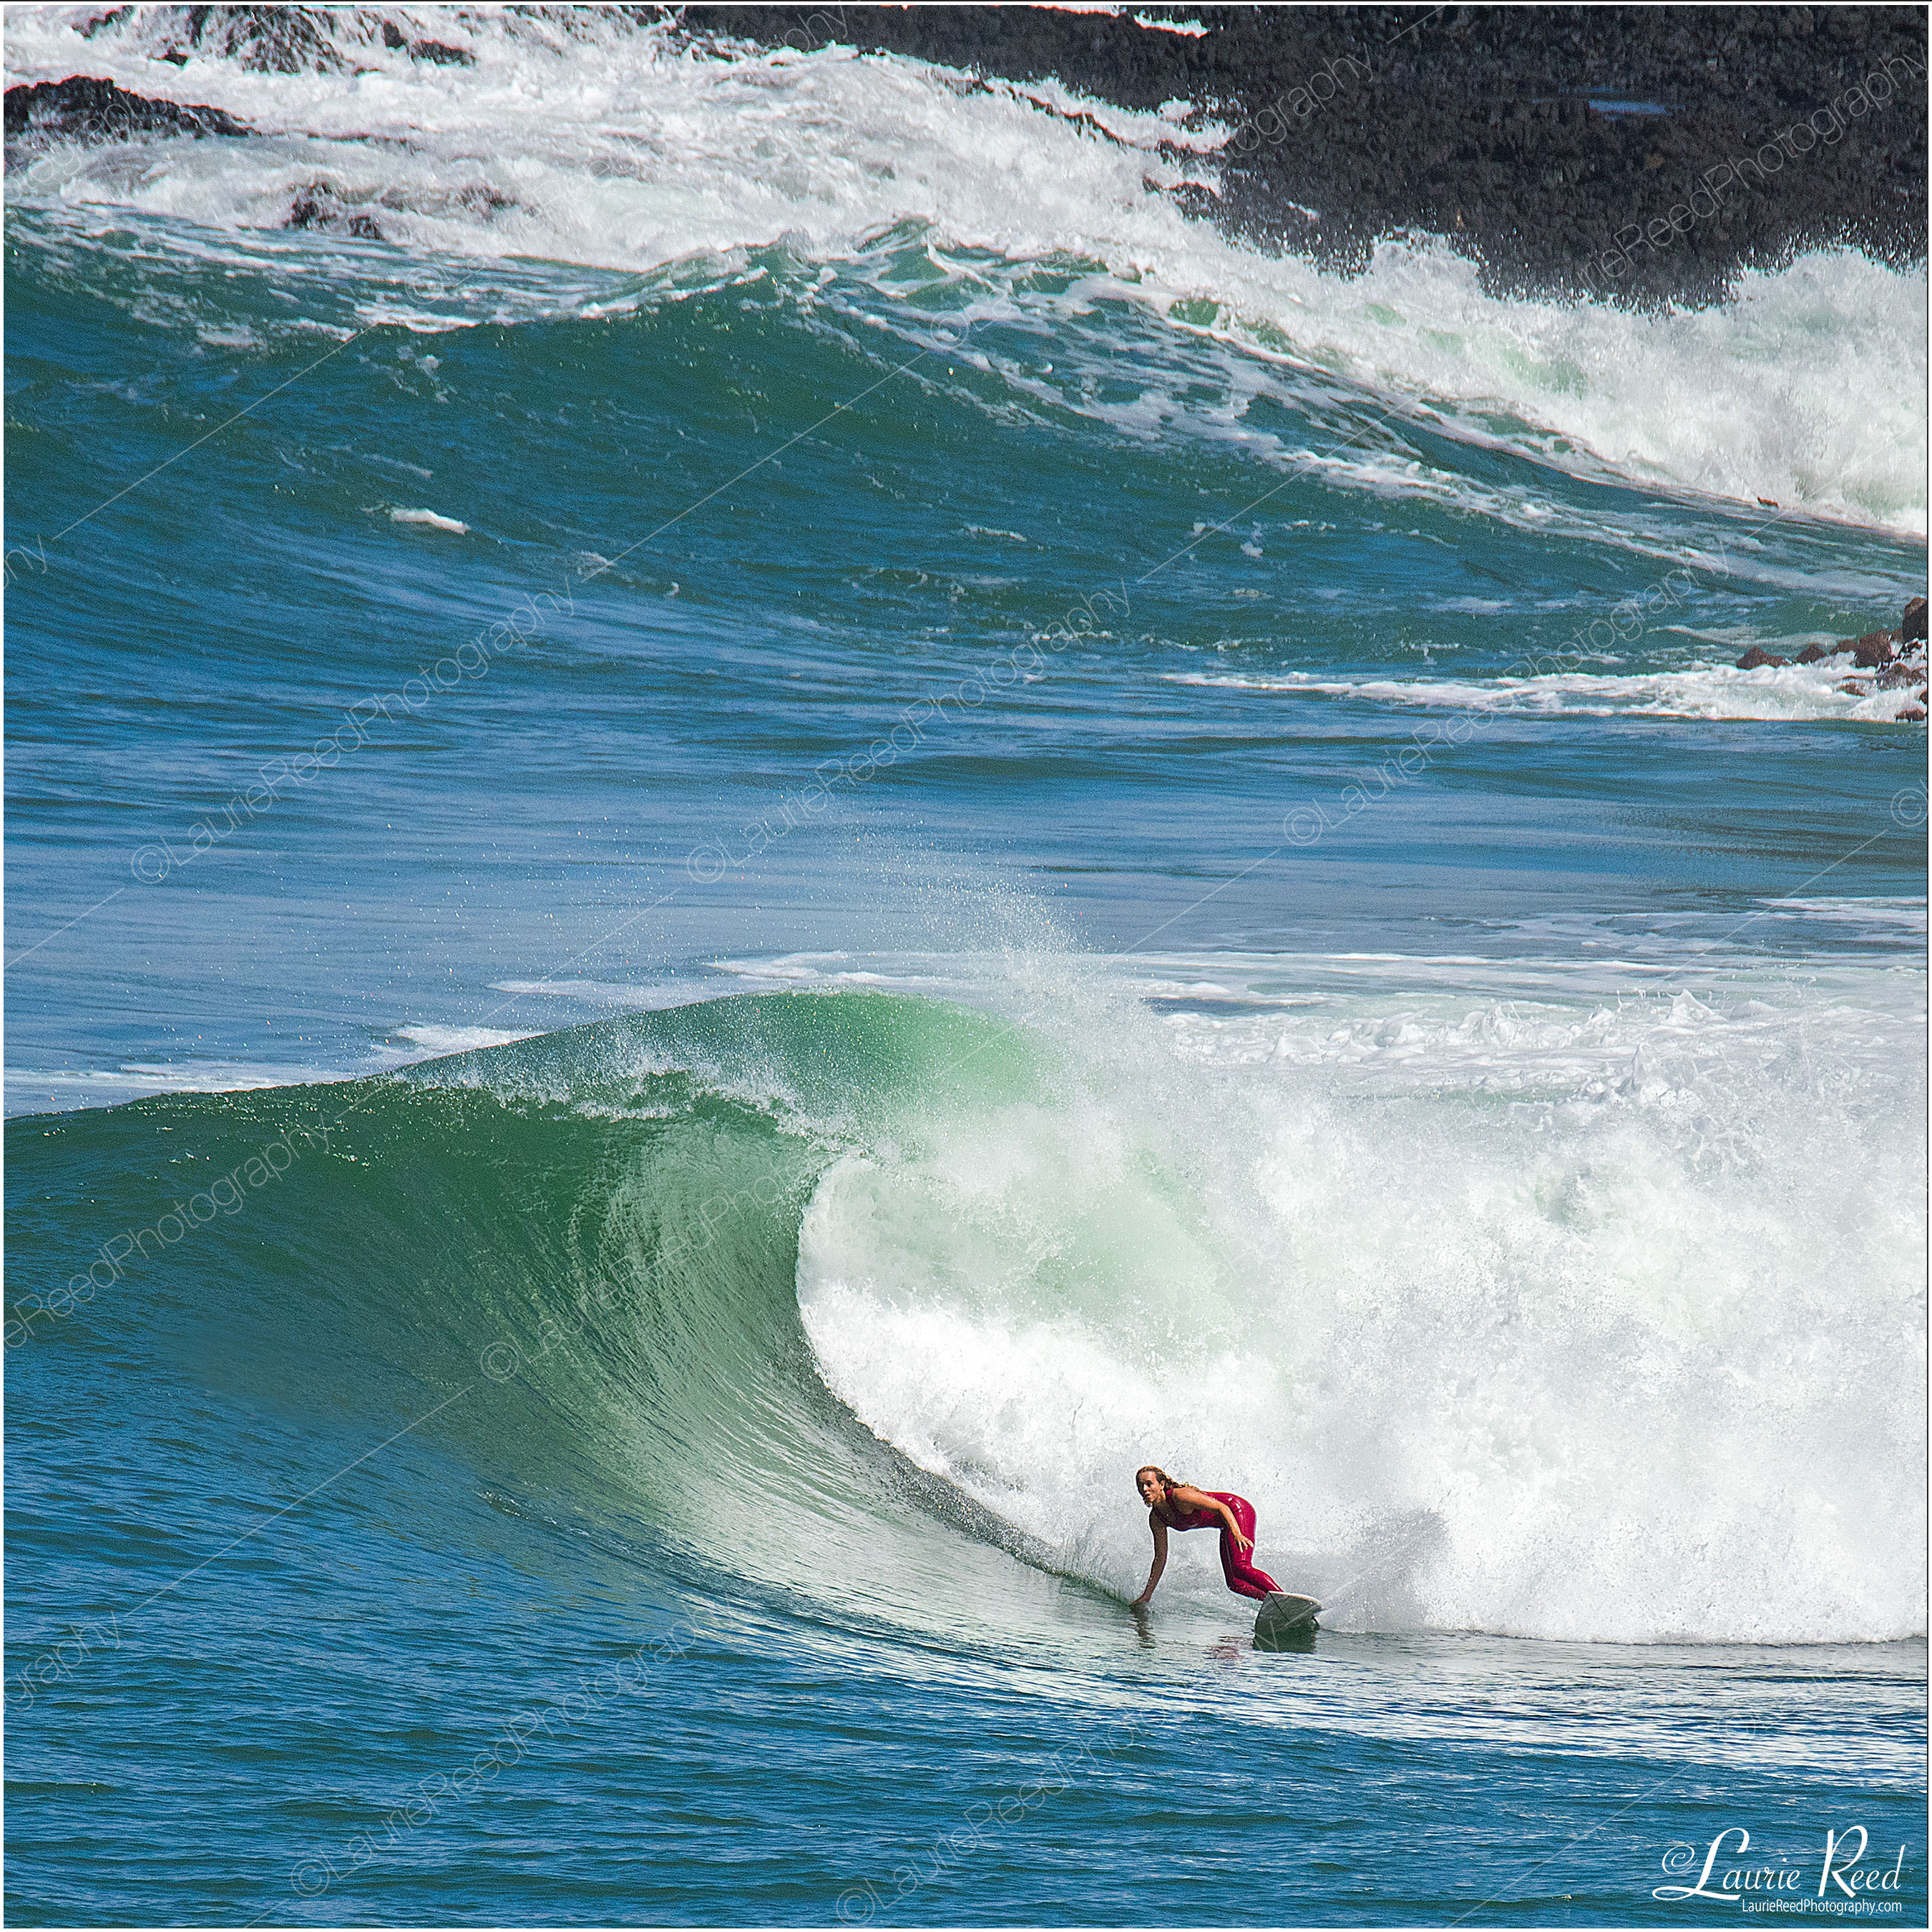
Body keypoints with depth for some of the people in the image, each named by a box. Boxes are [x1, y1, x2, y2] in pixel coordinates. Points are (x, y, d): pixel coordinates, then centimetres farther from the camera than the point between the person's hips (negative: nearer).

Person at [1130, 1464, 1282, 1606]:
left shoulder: (1180, 1496, -26)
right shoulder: (1156, 1519, -3)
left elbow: (1222, 1508, -27)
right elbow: (1160, 1558, 7)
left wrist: (1237, 1535, -43)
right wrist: (1147, 1595, 7)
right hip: (1226, 1527, 8)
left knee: (1240, 1568, -27)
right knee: (1235, 1583, -1)